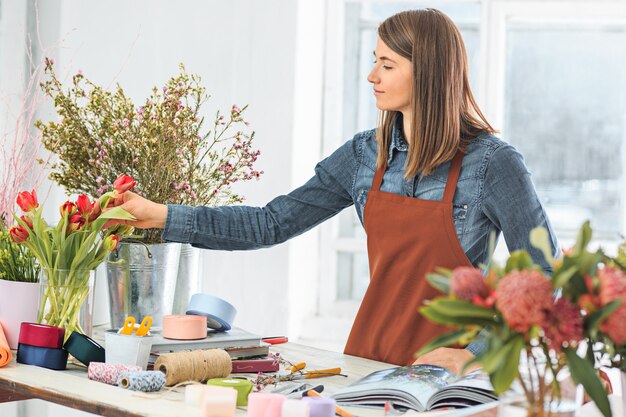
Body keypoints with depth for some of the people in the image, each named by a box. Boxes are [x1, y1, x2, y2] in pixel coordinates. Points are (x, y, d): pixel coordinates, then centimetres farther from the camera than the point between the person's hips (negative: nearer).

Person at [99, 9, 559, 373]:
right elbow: (273, 223, 2)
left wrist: (474, 352, -16)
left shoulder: (492, 163, -13)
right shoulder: (365, 154, 2)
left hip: (447, 371, -4)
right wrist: (163, 217, -3)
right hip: (368, 358, 4)